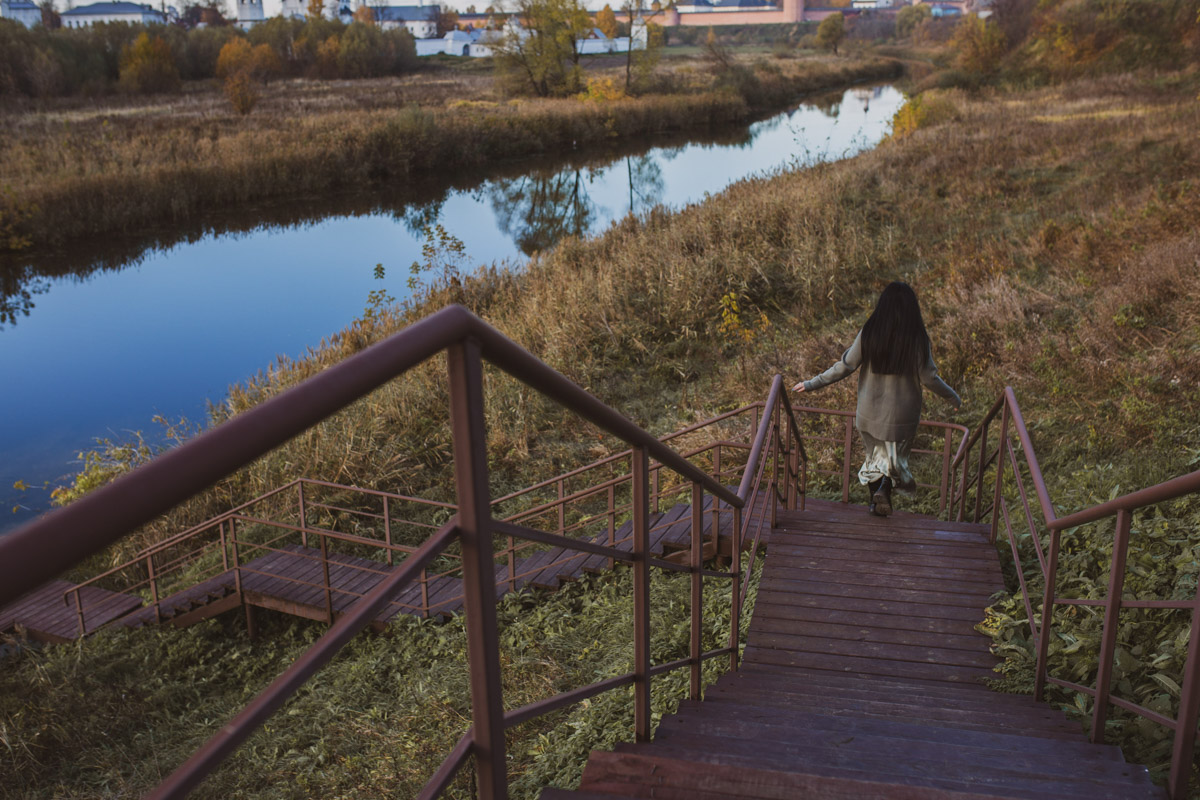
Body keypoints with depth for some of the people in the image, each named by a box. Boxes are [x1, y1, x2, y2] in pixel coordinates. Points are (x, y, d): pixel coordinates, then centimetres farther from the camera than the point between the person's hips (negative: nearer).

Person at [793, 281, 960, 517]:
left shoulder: (868, 333, -10)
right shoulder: (917, 339, -12)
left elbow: (845, 366, -9)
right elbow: (928, 378, -7)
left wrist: (812, 383, 2)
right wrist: (953, 398, 10)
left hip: (870, 412, 1)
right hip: (902, 414, -1)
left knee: (875, 454, 21)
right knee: (894, 457, 17)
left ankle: (876, 502, 22)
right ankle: (884, 488, -9)